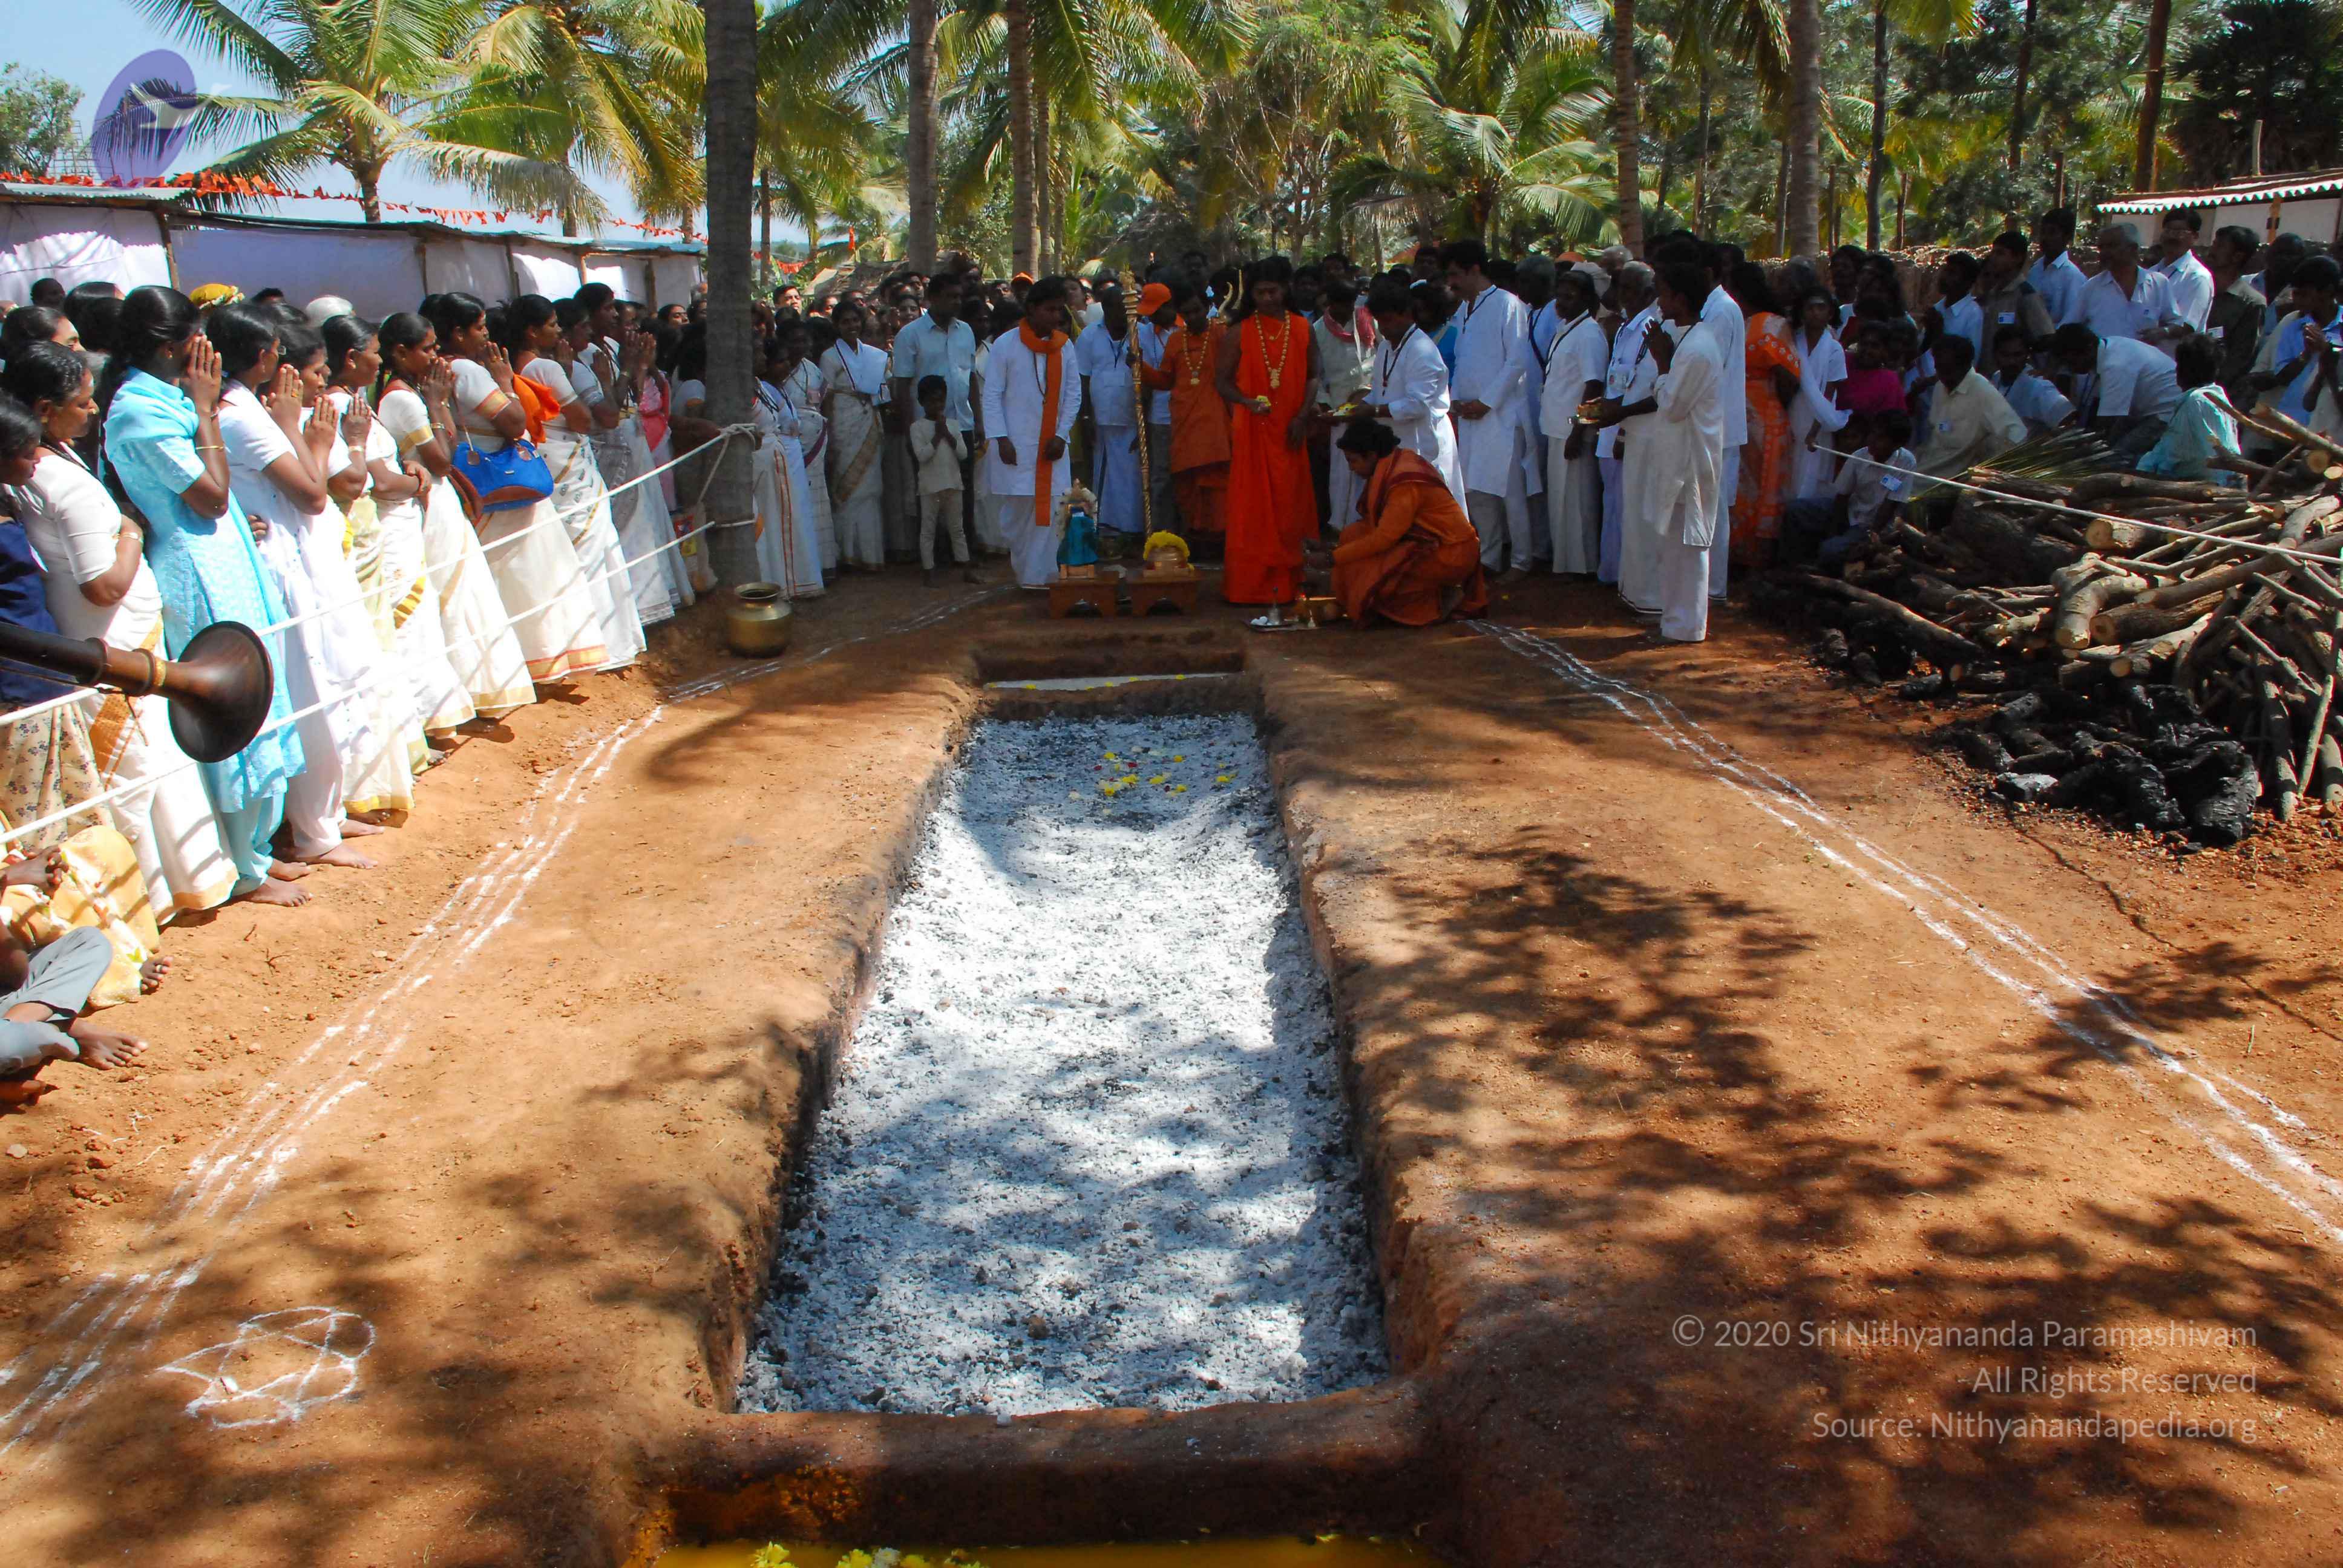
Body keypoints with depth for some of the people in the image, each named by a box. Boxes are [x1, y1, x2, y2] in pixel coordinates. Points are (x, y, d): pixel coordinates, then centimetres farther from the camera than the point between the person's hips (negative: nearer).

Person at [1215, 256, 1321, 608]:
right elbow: (1224, 382, 0)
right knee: (1253, 507, -2)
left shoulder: (1302, 329, 8)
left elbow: (1313, 376, 10)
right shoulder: (1239, 333, 1)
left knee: (1289, 505, 5)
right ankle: (1250, 584, 3)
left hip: (1289, 433, 2)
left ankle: (1286, 582, 13)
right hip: (1252, 431, -2)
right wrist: (1248, 402, -19)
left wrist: (1302, 416, -4)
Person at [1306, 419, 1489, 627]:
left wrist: (1333, 558, -18)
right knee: (1353, 535, 3)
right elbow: (1374, 523, 11)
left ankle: (1440, 600, -6)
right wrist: (1333, 548, 5)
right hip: (1431, 541, 10)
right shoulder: (1393, 464, 5)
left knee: (1361, 572, -19)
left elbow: (1384, 537, -24)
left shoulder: (1405, 481, -24)